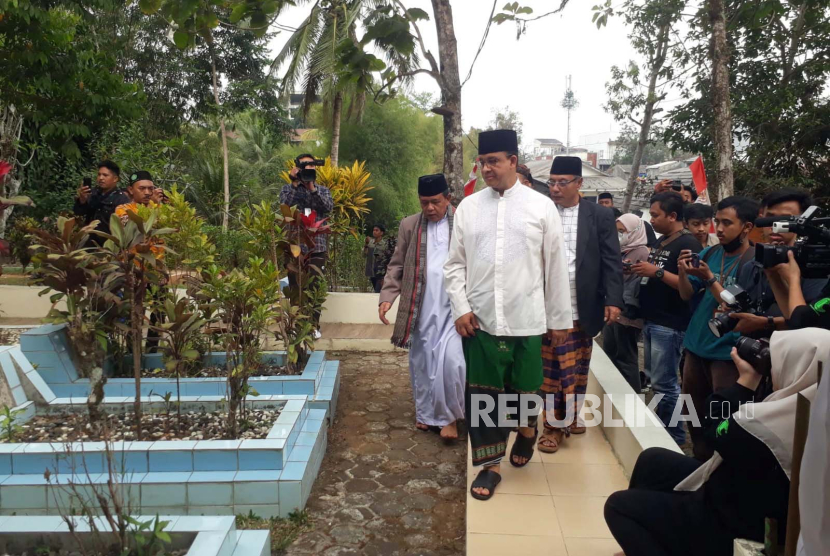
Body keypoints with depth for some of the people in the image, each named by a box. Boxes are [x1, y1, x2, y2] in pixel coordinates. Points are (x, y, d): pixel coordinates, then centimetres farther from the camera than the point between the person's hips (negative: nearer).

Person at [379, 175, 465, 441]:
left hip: (454, 307, -3)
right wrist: (387, 296, -3)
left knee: (451, 360, -11)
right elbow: (397, 266, 10)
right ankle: (426, 413, 28)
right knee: (422, 363, 10)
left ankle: (450, 415, 9)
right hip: (421, 308, 3)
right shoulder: (409, 225, 9)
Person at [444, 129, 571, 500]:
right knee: (482, 395, 7)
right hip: (480, 319, 2)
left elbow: (556, 267, 2)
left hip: (526, 319, -1)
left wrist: (559, 319, 4)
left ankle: (526, 429, 45)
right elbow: (455, 264, 8)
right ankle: (490, 465, 25)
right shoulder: (468, 207, 5)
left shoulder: (541, 207, 0)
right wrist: (461, 308, -3)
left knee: (525, 389, 12)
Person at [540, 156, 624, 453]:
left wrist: (614, 300, -9)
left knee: (578, 368, 14)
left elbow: (612, 261, 0)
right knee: (553, 369, 4)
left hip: (583, 309, 1)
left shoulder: (600, 215, 2)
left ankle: (571, 415, 30)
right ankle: (555, 423, 14)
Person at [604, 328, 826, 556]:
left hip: (730, 530, -9)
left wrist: (746, 381, -8)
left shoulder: (766, 426, -36)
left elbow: (718, 429, -14)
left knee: (618, 506, -1)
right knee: (652, 460, 20)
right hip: (755, 516, 9)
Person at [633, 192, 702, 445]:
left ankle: (675, 436, 12)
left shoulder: (688, 243, -13)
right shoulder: (660, 241, 14)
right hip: (651, 321, 9)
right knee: (652, 378, 16)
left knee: (664, 383, -2)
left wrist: (657, 272, -23)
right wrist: (641, 268, 4)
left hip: (670, 325, -9)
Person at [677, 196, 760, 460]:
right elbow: (688, 296, 5)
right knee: (694, 413, 17)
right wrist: (683, 272, -14)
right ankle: (701, 463, 33)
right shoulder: (708, 253, 4)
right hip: (695, 345, 7)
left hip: (727, 352, -6)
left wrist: (710, 279, -25)